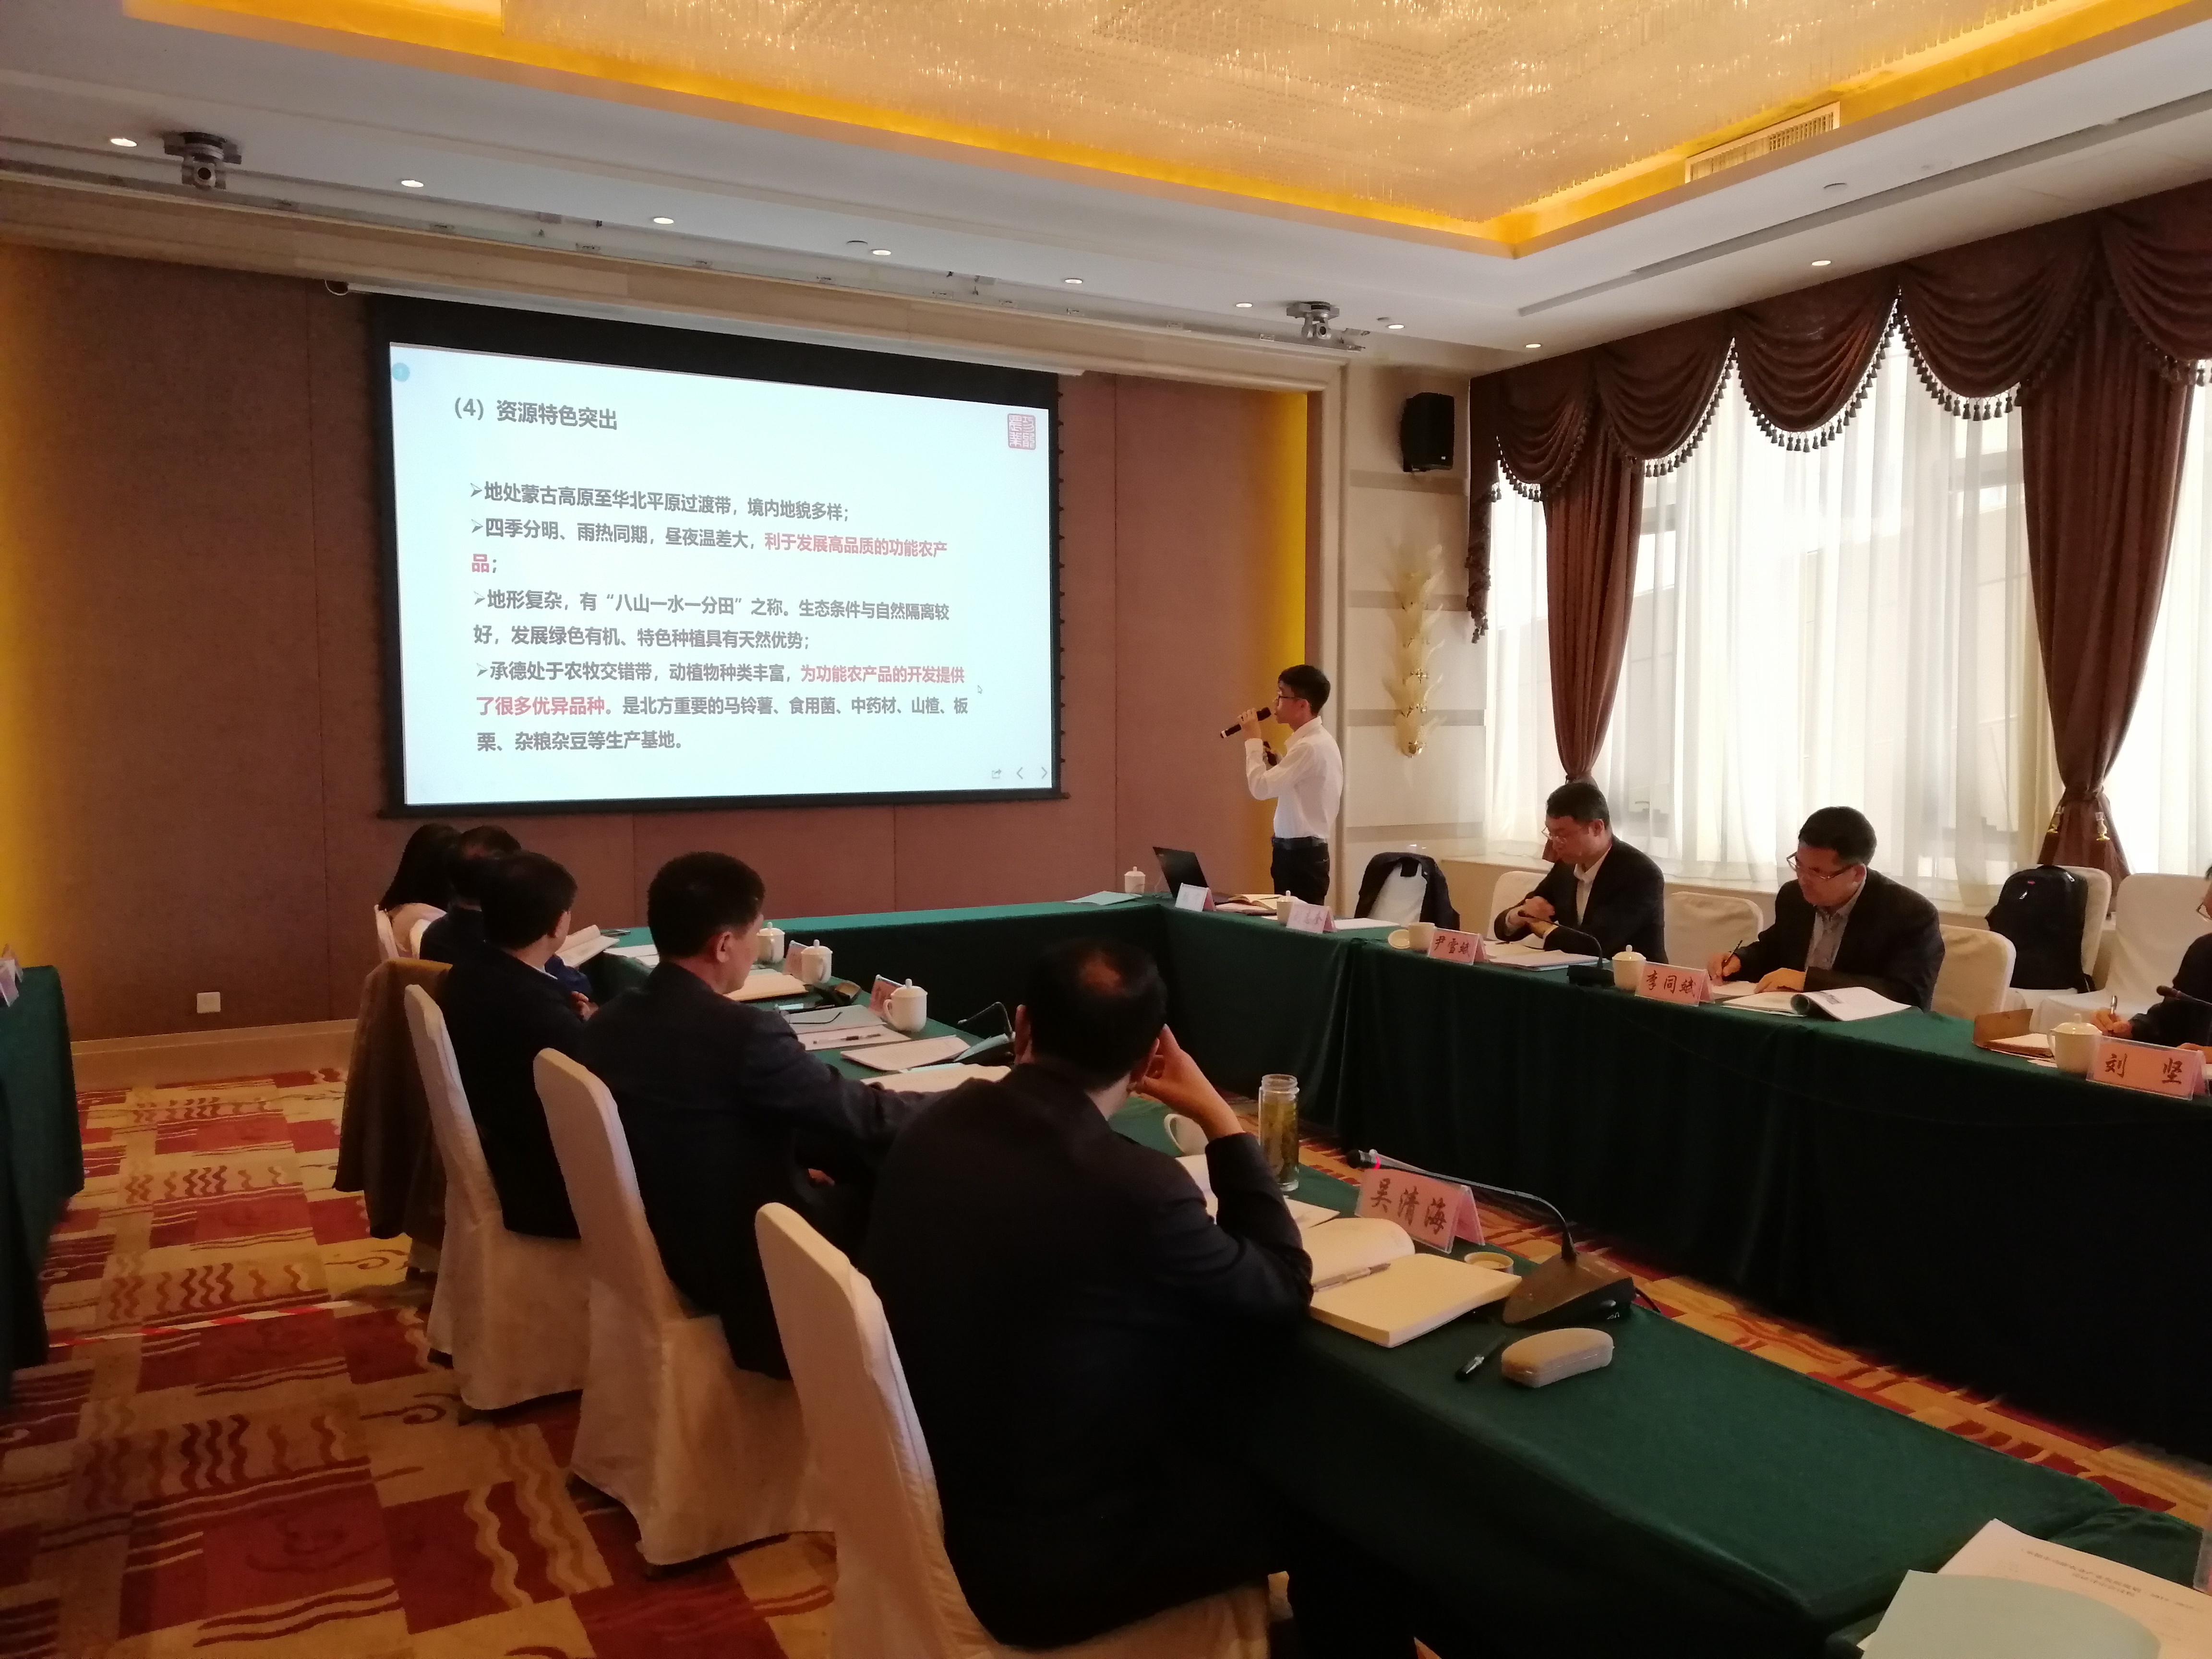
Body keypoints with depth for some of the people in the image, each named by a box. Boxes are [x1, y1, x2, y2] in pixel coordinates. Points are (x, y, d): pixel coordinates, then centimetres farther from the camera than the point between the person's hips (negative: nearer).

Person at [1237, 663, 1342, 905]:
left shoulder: (1311, 746, -21)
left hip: (1301, 855, -10)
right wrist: (1271, 762, 2)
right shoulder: (1314, 740, 11)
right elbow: (1281, 786, 18)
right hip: (1300, 851, 10)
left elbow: (1261, 788, -24)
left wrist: (1253, 740, -13)